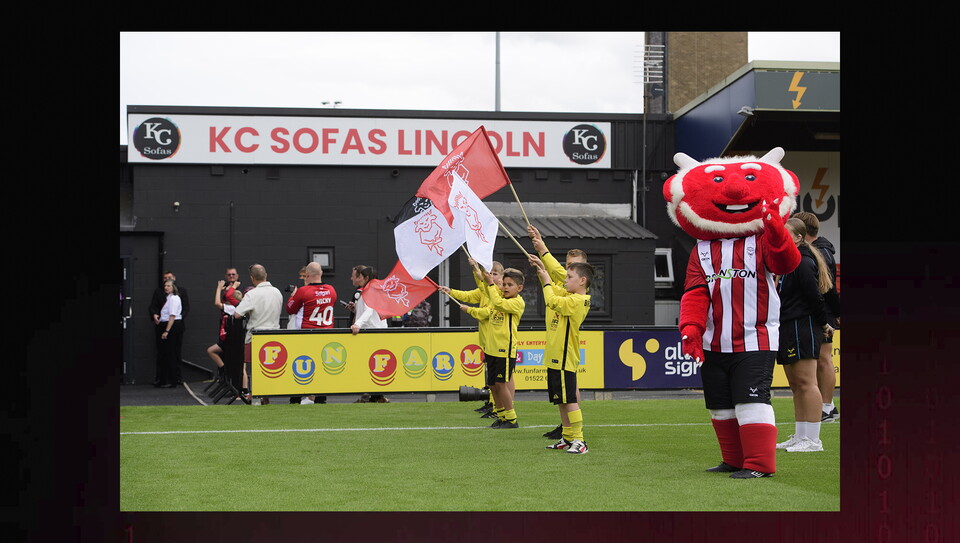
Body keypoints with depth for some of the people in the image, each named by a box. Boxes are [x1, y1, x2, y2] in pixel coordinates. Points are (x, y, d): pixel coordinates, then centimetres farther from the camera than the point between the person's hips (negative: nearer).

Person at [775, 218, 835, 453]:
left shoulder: (802, 263, -14)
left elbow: (814, 296, -15)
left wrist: (823, 324, -6)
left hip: (803, 327, -10)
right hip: (787, 328, 10)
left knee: (806, 382, -9)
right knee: (795, 384, 12)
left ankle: (813, 440, -8)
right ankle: (800, 437, 17)